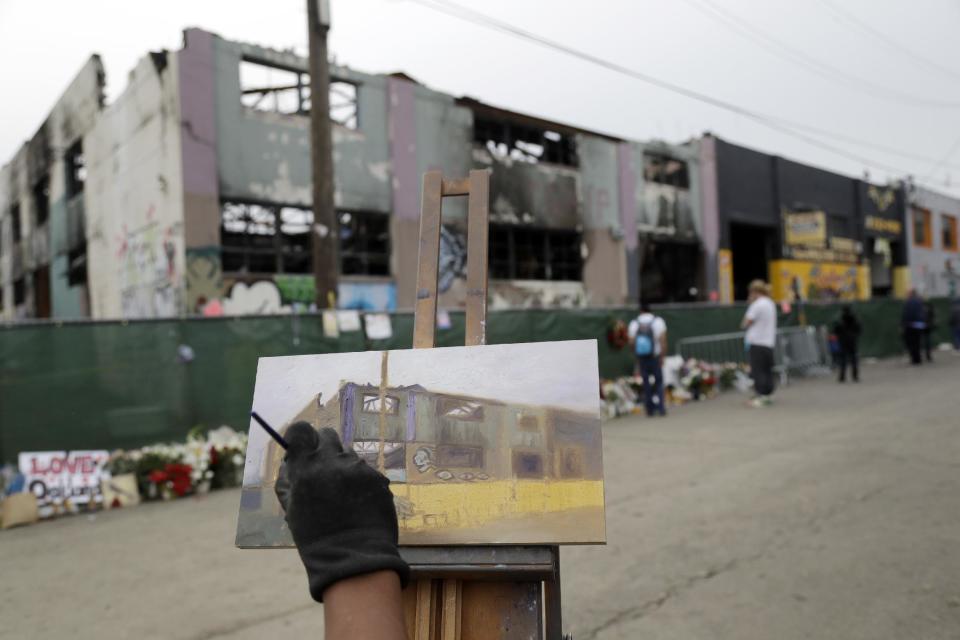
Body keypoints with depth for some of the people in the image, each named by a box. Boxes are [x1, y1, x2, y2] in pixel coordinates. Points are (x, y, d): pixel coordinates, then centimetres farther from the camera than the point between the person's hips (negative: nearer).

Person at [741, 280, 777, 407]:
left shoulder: (757, 304, -13)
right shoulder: (771, 304, 14)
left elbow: (746, 323, -12)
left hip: (757, 341, -8)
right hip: (769, 342, 8)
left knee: (758, 370, -4)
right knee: (767, 369, 13)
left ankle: (760, 397, -4)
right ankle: (767, 394, 17)